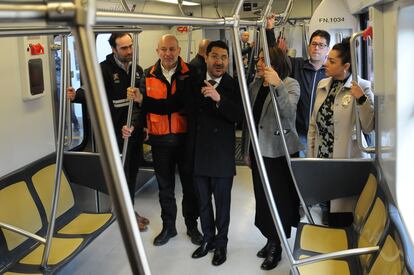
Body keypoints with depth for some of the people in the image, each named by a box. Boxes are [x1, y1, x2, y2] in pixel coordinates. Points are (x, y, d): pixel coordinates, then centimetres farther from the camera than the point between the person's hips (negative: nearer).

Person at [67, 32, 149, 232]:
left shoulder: (137, 69, 9)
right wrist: (77, 95, -42)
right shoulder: (105, 69, -11)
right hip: (117, 131, -6)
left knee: (133, 171, 15)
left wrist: (144, 123, 9)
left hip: (136, 129, 6)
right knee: (122, 173, 3)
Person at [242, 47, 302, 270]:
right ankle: (271, 239, 29)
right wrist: (246, 151, 14)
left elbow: (288, 112, -28)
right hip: (259, 151, 6)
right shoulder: (255, 86, 8)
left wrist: (278, 86, -43)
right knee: (263, 197, 13)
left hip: (280, 152, -6)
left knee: (279, 198, 2)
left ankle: (277, 246, 17)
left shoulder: (290, 84, -9)